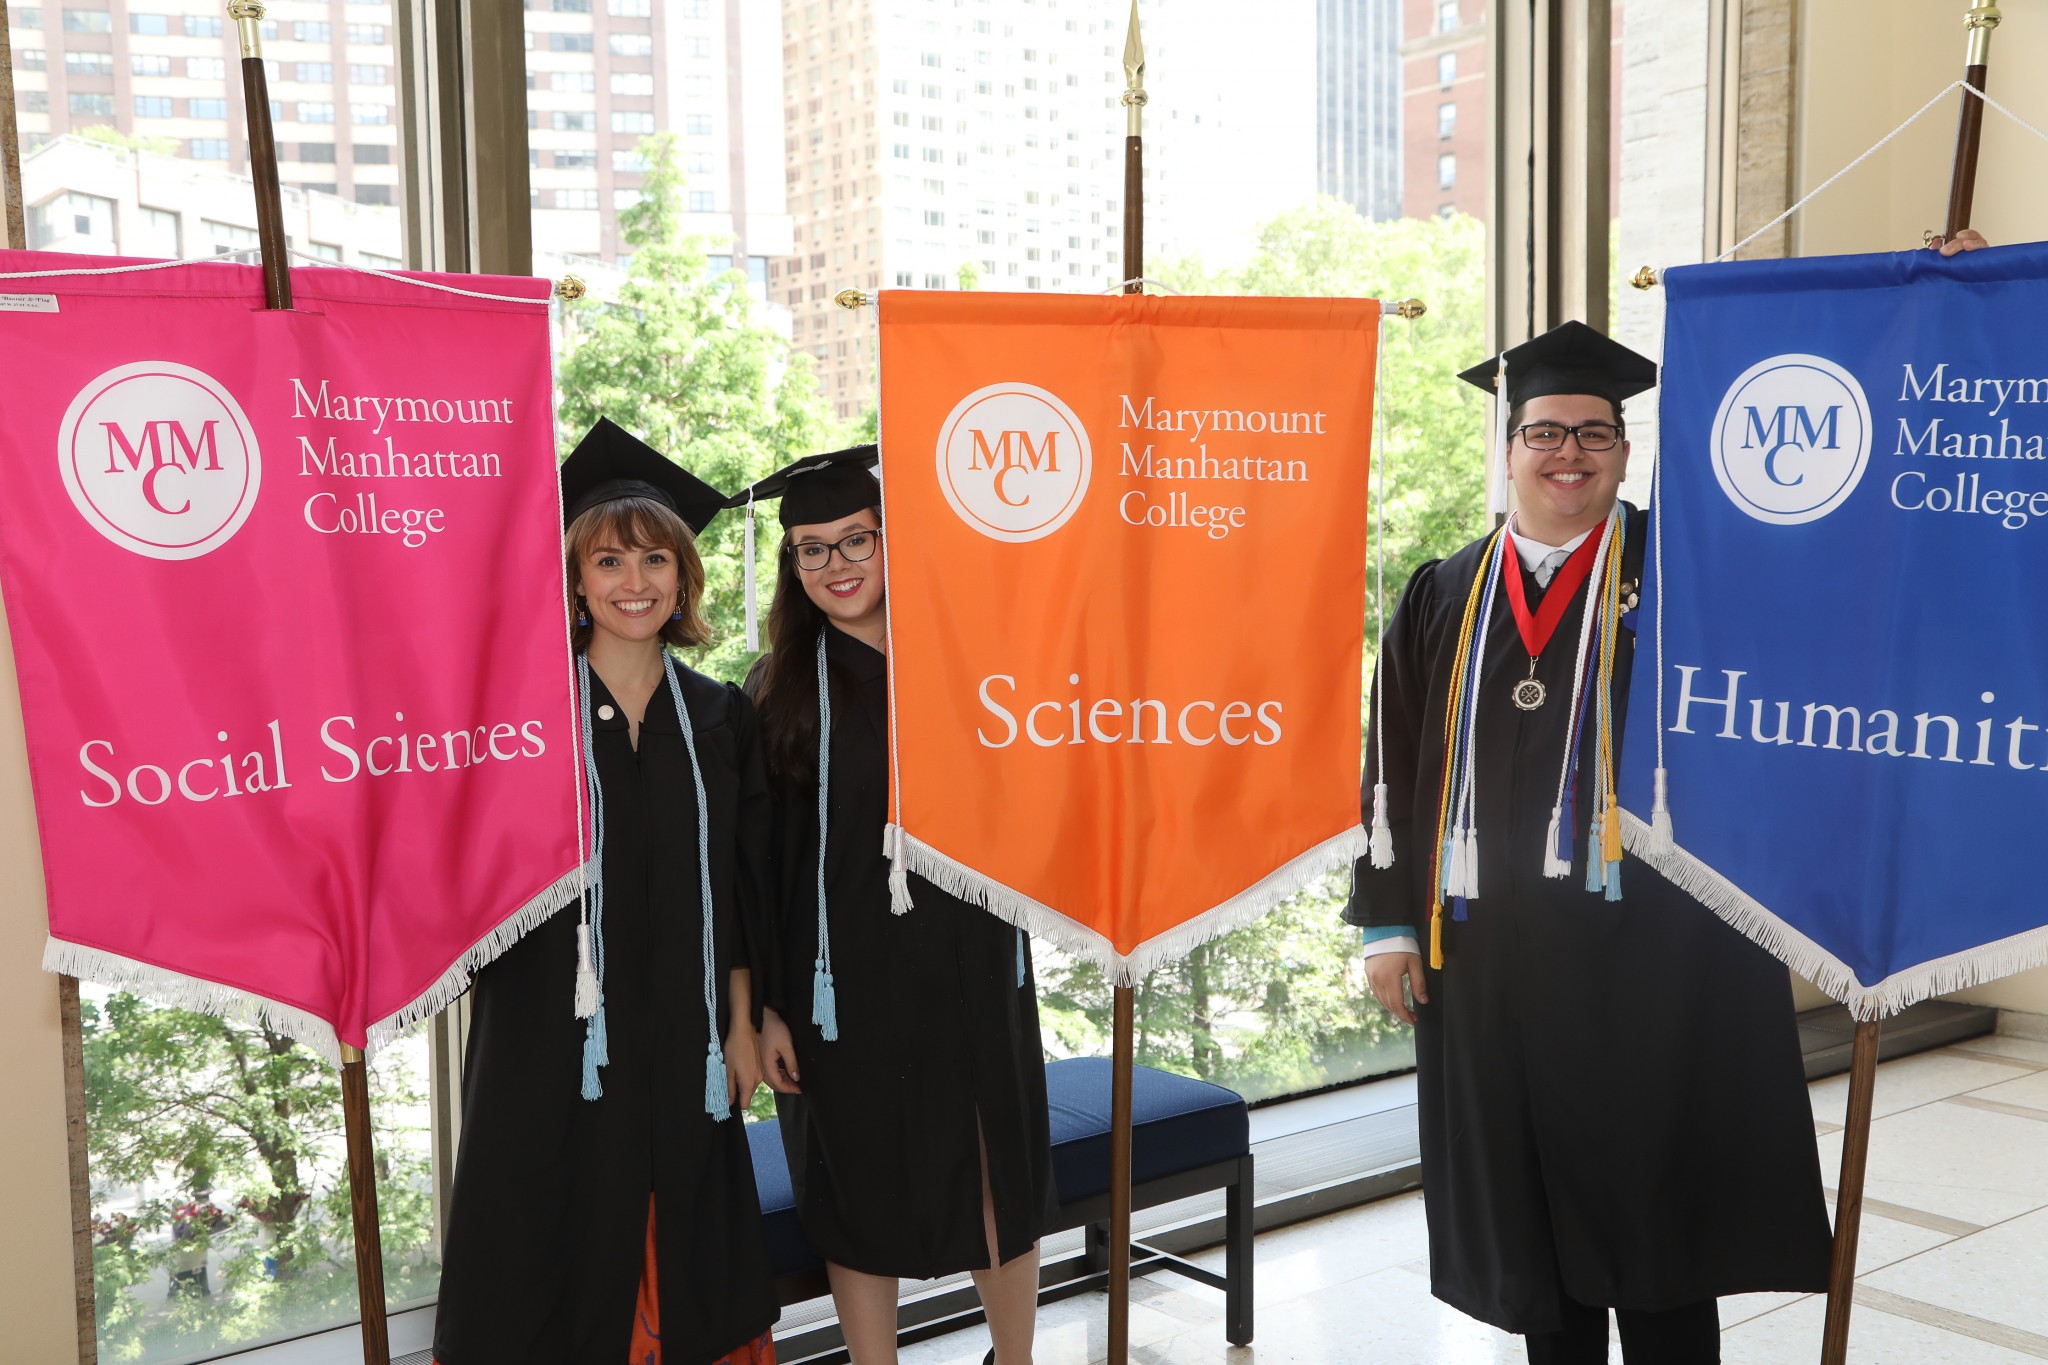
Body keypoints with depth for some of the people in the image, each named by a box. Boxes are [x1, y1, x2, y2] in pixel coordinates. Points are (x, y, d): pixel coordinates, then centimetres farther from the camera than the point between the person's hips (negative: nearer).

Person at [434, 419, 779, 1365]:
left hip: (681, 1041, 3)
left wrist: (743, 1024, 6)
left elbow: (741, 887, 8)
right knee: (553, 1253, 4)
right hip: (550, 1037, -2)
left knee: (677, 1244, 11)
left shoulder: (720, 718, 6)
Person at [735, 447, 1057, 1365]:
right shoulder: (783, 691, -1)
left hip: (972, 967, 2)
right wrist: (764, 1006, -5)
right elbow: (758, 863, -1)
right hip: (845, 980, -1)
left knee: (998, 1186, 10)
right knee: (860, 1202, 8)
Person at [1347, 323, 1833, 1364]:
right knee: (1529, 1207, 13)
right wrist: (1388, 918, 5)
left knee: (1648, 1199, 4)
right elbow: (1396, 762, 10)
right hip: (1486, 954, 3)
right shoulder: (1445, 597, 10)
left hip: (1645, 940, -3)